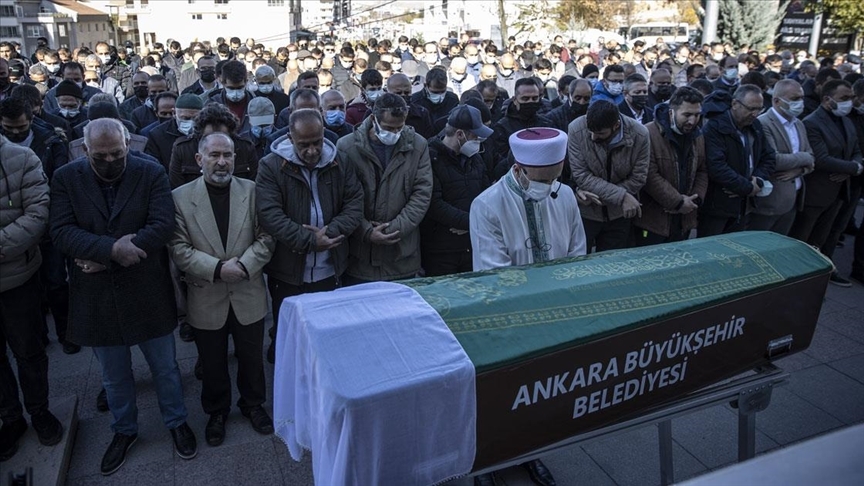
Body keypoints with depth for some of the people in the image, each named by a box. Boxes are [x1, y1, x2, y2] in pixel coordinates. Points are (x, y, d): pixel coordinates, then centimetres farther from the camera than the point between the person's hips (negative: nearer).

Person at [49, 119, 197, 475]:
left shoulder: (151, 174, -8)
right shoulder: (66, 178, -3)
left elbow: (162, 226, -17)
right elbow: (61, 231, -12)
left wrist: (103, 257, -20)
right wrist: (112, 248, -28)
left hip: (147, 293, -1)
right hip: (96, 296, 2)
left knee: (164, 366, 15)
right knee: (114, 375, 19)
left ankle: (177, 422, 37)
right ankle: (124, 431, 41)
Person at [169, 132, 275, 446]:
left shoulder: (252, 191, -2)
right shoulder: (181, 197, -5)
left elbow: (266, 239, -4)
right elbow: (179, 249, -9)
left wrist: (244, 265, -19)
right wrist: (217, 269, -20)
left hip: (249, 295, 1)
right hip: (206, 299, -1)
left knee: (251, 358, 17)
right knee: (212, 364, 16)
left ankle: (253, 403, 40)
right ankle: (217, 411, 39)